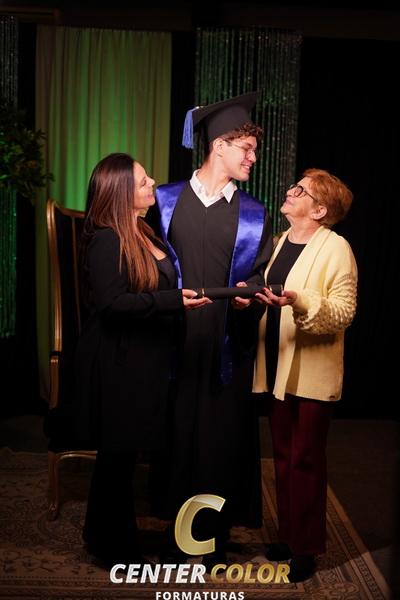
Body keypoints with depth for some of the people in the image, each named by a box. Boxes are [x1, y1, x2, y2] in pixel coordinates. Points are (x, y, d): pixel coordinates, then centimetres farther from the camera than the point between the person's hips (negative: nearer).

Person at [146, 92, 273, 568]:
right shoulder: (165, 201, 4)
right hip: (175, 338, 0)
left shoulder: (253, 215, 6)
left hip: (227, 344, 0)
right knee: (177, 430, 6)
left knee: (221, 433, 5)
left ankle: (215, 536, 21)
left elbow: (260, 276, 4)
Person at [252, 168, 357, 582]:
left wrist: (299, 301, -31)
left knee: (305, 461, 3)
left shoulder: (335, 248, -12)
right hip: (277, 368, 7)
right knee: (283, 457, 15)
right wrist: (253, 297, 4)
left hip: (312, 373, -7)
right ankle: (288, 536, 28)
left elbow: (343, 312, -18)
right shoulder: (281, 242, 12)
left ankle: (306, 547, 17)